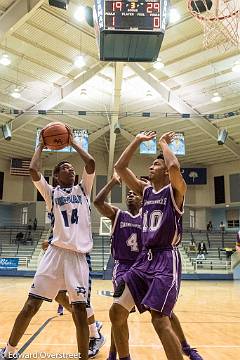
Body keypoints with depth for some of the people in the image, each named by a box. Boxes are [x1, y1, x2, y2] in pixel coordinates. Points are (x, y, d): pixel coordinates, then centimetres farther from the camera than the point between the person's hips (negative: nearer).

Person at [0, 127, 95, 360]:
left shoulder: (83, 189, 15)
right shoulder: (51, 193, 11)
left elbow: (91, 164, 0)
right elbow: (33, 170, -5)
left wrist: (72, 142, 11)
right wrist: (41, 145, 10)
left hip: (79, 255, 1)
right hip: (56, 252, 0)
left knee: (79, 309, -3)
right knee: (31, 305, 2)